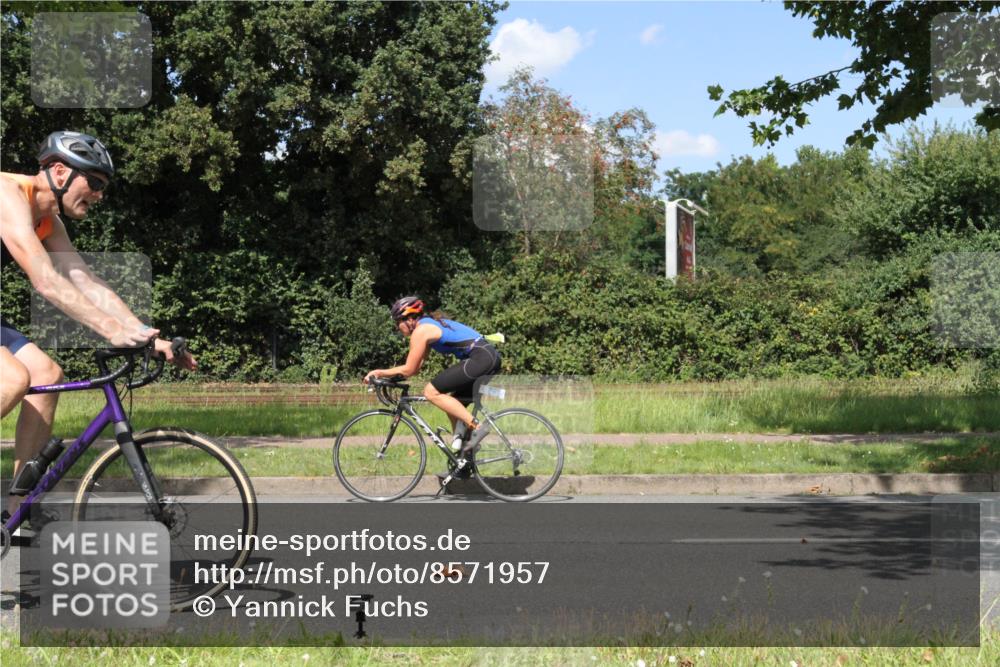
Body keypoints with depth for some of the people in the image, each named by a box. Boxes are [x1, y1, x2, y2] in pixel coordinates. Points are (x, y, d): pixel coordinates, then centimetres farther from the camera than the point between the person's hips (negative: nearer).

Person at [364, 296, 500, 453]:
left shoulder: (420, 331, -6)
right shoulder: (430, 325, 23)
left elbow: (408, 370, -4)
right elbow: (415, 368, 22)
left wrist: (380, 372, 7)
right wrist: (381, 373, 17)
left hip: (479, 357, -10)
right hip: (491, 357, 10)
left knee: (431, 391, -8)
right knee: (454, 405, 18)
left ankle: (475, 427, -12)